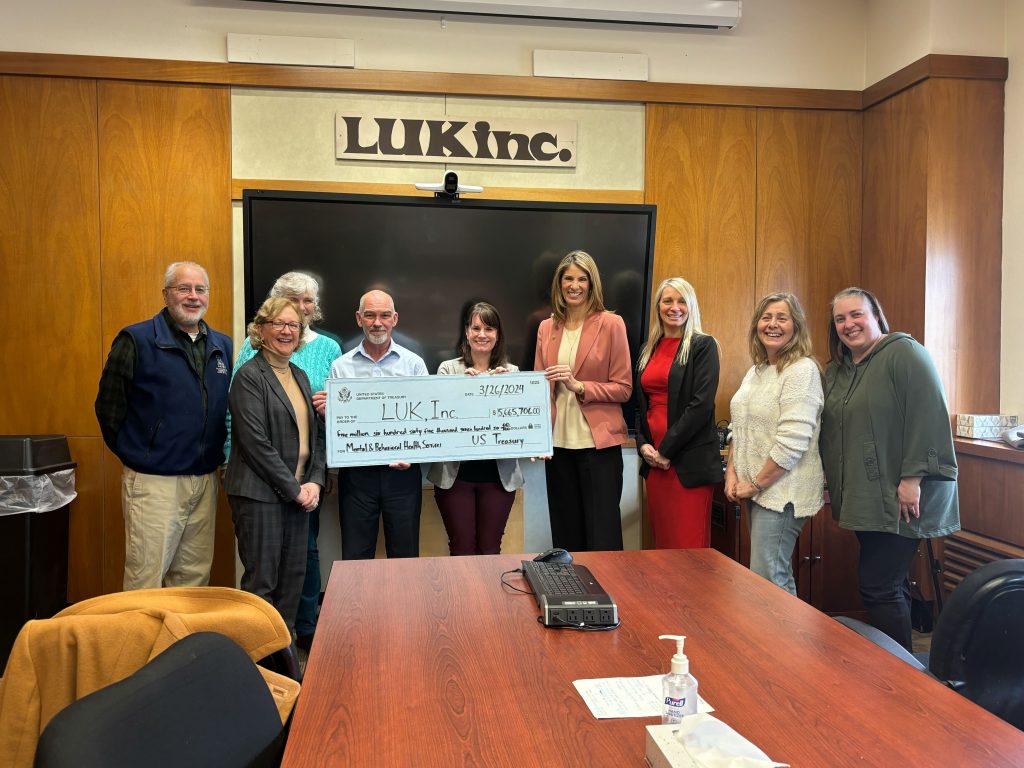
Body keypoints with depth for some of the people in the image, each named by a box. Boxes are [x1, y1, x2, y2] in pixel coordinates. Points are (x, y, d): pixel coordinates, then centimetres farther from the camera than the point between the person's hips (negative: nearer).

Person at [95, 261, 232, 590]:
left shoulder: (222, 346, 9)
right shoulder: (136, 340, -7)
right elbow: (109, 406, -4)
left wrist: (217, 456, 10)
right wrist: (136, 455, 0)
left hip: (206, 480, 5)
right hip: (154, 481, -5)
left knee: (195, 578, 15)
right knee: (146, 580, 2)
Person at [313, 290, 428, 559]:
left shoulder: (414, 364, 3)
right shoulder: (341, 367, 6)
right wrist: (324, 412, -14)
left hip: (402, 470, 0)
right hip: (356, 473, 1)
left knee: (405, 555, 8)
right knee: (355, 557, 8)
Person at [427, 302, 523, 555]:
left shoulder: (511, 372, 6)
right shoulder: (448, 369, 3)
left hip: (499, 473, 1)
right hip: (456, 472, -1)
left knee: (490, 549, 9)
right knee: (461, 550, 5)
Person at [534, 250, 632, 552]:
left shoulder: (611, 324, -3)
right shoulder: (547, 328, 10)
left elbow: (623, 388, -3)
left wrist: (579, 386, -17)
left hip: (599, 443, -4)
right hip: (558, 443, 4)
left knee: (602, 538, -2)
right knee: (565, 536, 11)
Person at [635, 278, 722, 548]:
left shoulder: (703, 346, -3)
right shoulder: (649, 349, 15)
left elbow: (701, 404, -12)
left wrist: (667, 450, -12)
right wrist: (643, 444, 0)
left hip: (690, 460, -6)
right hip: (653, 457, 6)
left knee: (688, 545, -4)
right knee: (662, 541, 10)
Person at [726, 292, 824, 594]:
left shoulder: (802, 370, -12)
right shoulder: (756, 371, 14)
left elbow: (792, 442, -20)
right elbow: (740, 430, 18)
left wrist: (755, 484, -13)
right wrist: (732, 473, 4)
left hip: (782, 491, -8)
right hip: (755, 490, 8)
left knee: (767, 580, -8)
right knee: (776, 577, 13)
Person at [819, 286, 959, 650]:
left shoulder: (904, 353, -9)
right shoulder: (836, 370, 15)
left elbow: (928, 416, -18)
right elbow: (831, 432, 20)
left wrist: (912, 478, -22)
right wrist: (838, 487, 15)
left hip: (899, 498, -8)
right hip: (864, 498, 8)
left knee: (878, 585, -9)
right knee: (890, 583, 14)